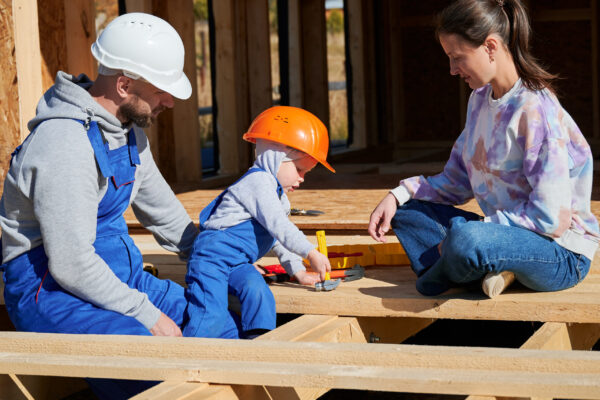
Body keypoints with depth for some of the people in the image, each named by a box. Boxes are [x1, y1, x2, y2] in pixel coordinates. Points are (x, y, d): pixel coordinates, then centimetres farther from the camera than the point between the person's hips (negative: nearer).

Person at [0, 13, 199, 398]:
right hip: (50, 290, -9)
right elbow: (71, 265, -26)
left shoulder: (129, 128, 7)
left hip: (117, 276, 10)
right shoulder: (65, 145, -25)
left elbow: (161, 209, 23)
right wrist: (147, 315, -19)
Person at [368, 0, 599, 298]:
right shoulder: (481, 99, 8)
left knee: (465, 237, -37)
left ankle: (432, 281, -3)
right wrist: (398, 195, -1)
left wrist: (465, 232, -21)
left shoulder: (535, 112, -21)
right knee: (405, 210, 7)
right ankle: (481, 272, -13)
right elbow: (456, 181, 14)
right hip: (507, 232, 9)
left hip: (561, 254, -9)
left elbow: (550, 218, -23)